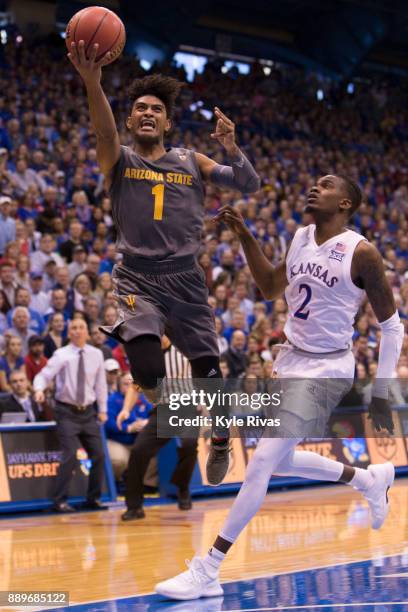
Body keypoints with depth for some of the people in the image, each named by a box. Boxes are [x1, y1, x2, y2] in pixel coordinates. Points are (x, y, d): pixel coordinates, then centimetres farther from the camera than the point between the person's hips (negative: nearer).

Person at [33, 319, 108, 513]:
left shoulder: (96, 354, 3)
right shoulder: (61, 355, -8)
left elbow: (100, 383, 10)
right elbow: (44, 375, -16)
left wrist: (102, 410, 12)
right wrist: (39, 389, -37)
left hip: (88, 412, 4)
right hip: (67, 412, -4)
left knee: (98, 455, 3)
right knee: (70, 456, -14)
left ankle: (93, 498, 19)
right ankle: (60, 501, -5)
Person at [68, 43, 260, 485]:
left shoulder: (190, 162, 12)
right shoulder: (119, 160, 4)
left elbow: (250, 185, 5)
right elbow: (103, 130, -20)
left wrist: (232, 148, -16)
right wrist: (92, 82, -41)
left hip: (185, 278, 2)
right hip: (138, 279, -2)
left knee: (209, 373, 4)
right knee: (148, 374, -27)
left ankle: (221, 439, 34)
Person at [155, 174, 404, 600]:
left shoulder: (361, 253, -16)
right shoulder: (300, 237, 4)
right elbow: (271, 289, 18)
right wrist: (245, 237, 5)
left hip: (326, 370, -8)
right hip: (290, 360, 8)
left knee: (262, 461, -15)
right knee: (278, 461, 18)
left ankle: (207, 572, -11)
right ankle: (370, 480, 40)